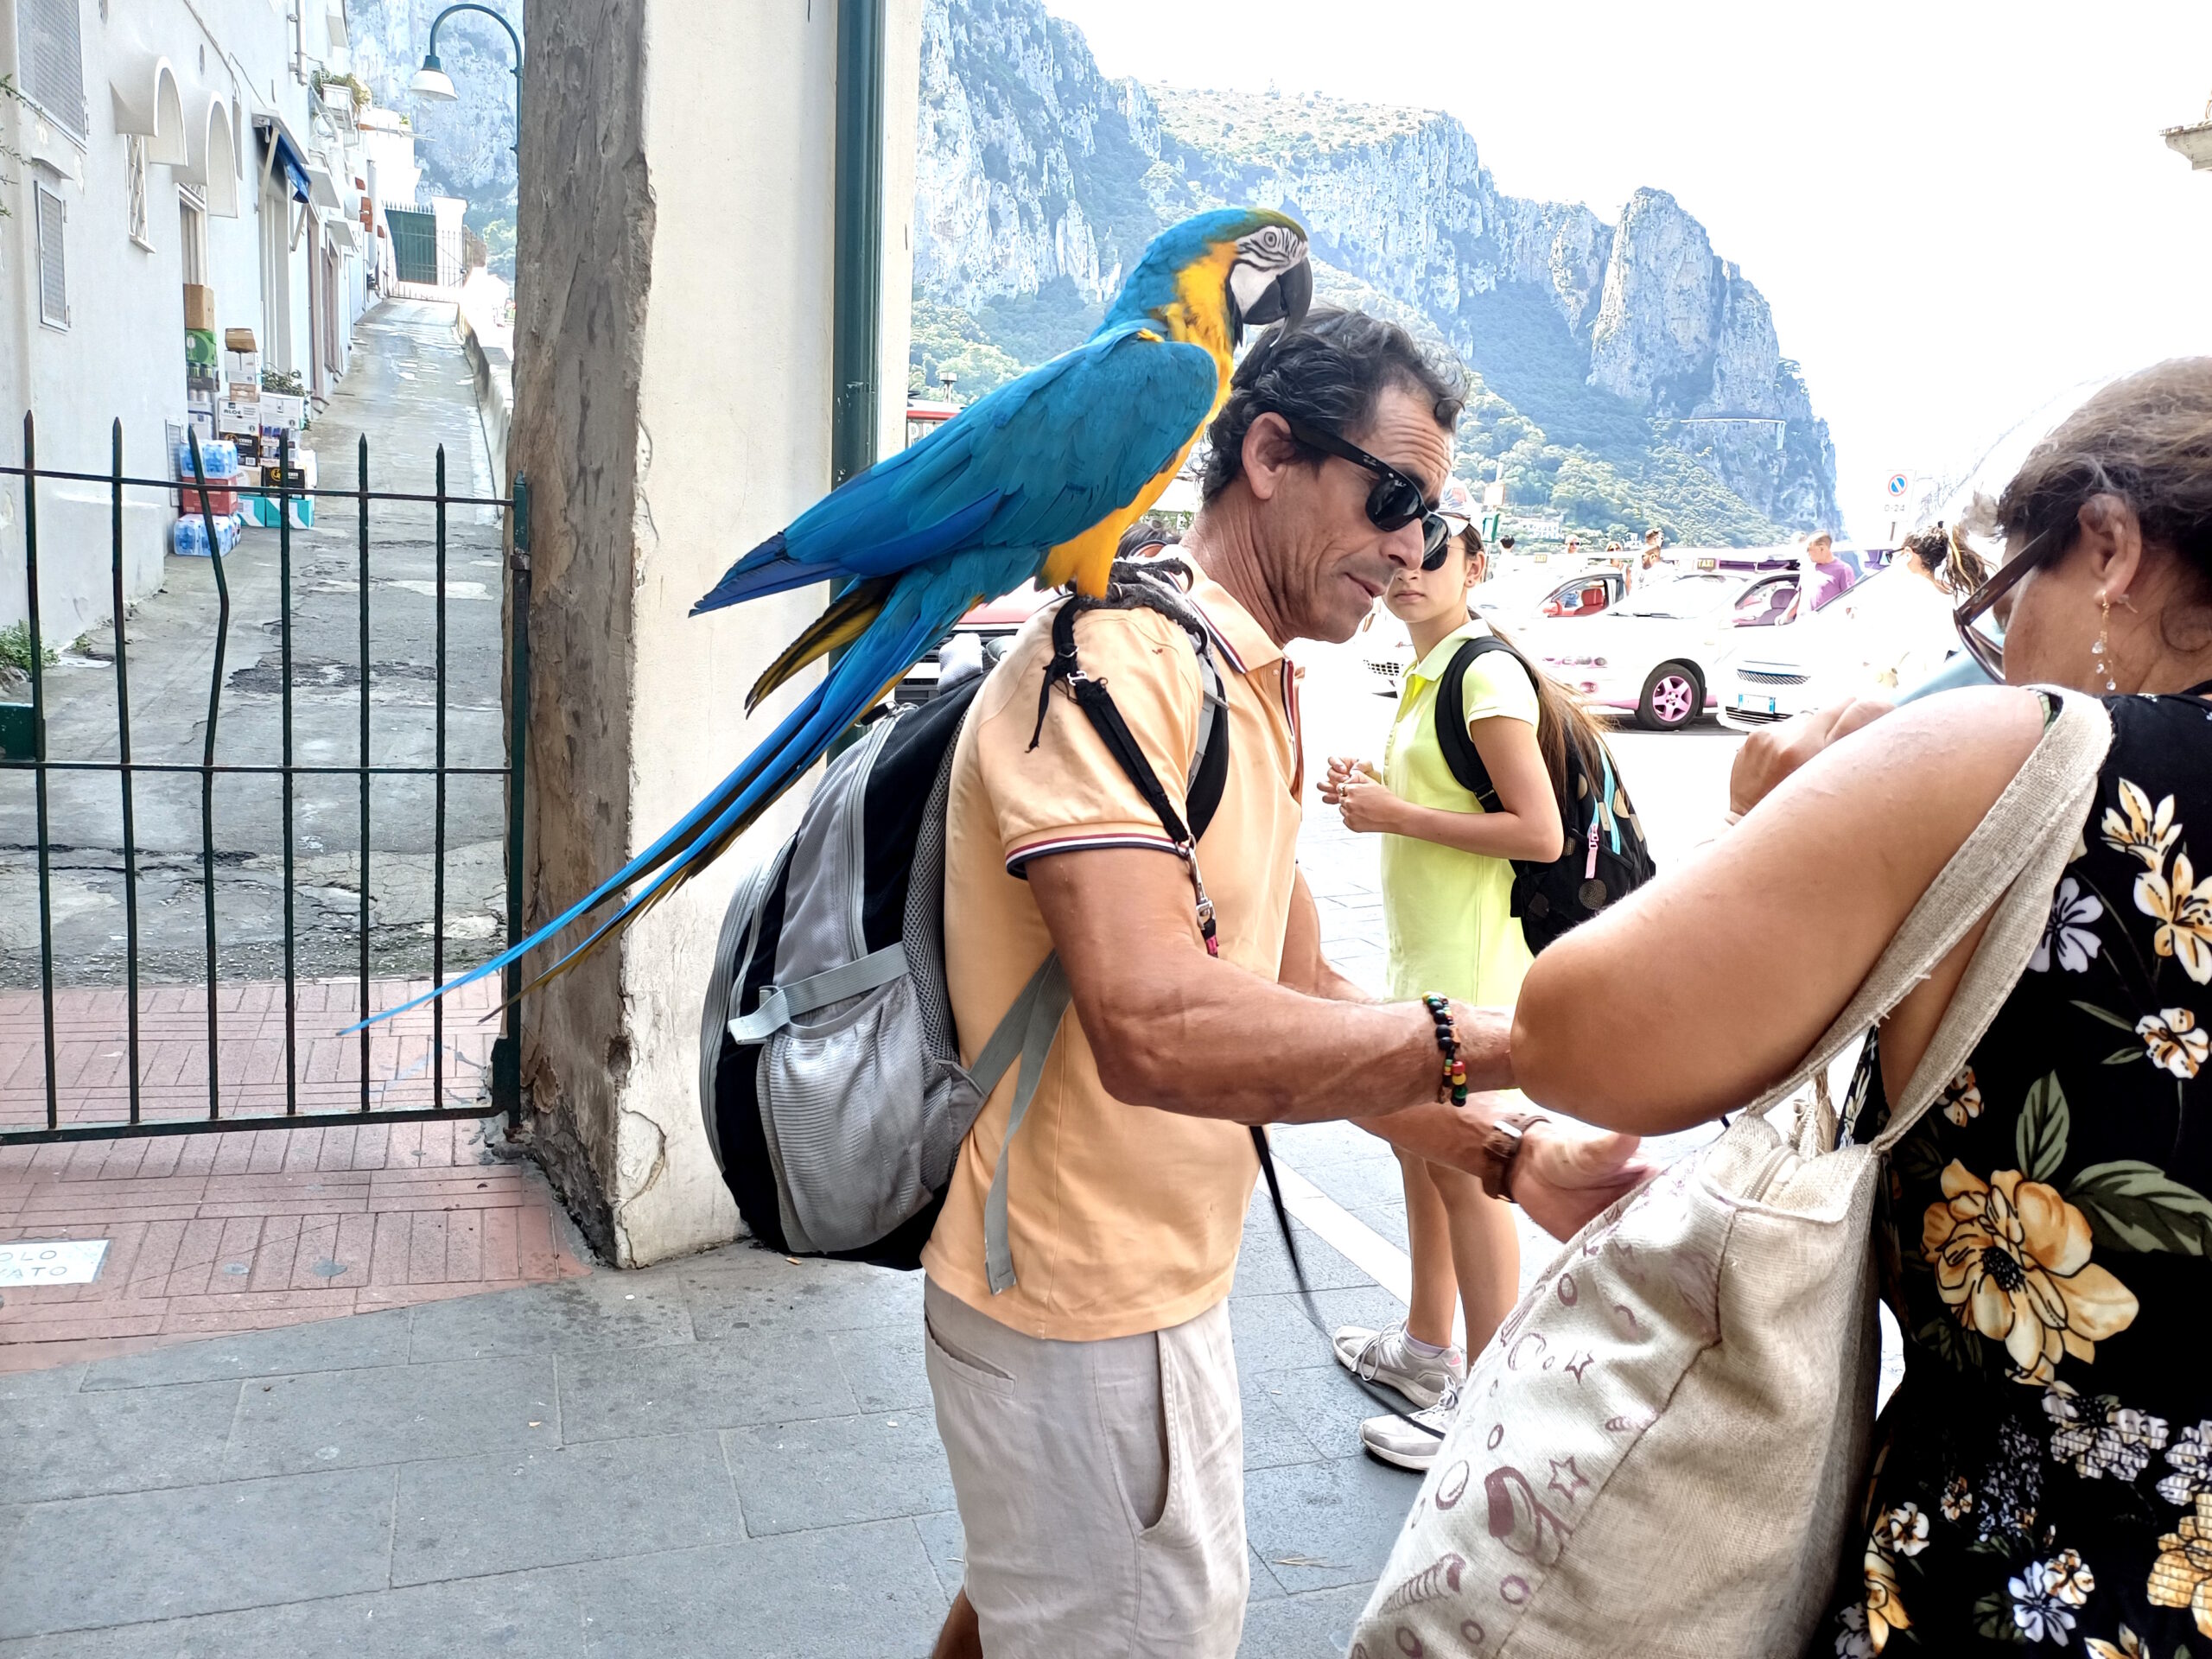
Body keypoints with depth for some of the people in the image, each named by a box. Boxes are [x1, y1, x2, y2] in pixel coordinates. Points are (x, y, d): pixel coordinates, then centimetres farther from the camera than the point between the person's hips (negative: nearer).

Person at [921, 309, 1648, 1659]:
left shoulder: (1262, 694, 11)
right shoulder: (1114, 661, -22)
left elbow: (1297, 1000, 9)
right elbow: (1157, 1030, -35)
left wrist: (1519, 1158, -2)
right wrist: (1506, 1035, -35)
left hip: (1162, 1282, 9)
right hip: (1085, 1311, -9)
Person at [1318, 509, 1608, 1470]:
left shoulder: (1488, 673, -16)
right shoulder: (1425, 675, 13)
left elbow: (1540, 832, -22)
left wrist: (1395, 815, -20)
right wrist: (1373, 795, 5)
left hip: (1471, 965, -10)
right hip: (1422, 957, 10)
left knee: (1464, 1170, -2)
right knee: (1418, 1141, 18)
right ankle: (1427, 1347, 34)